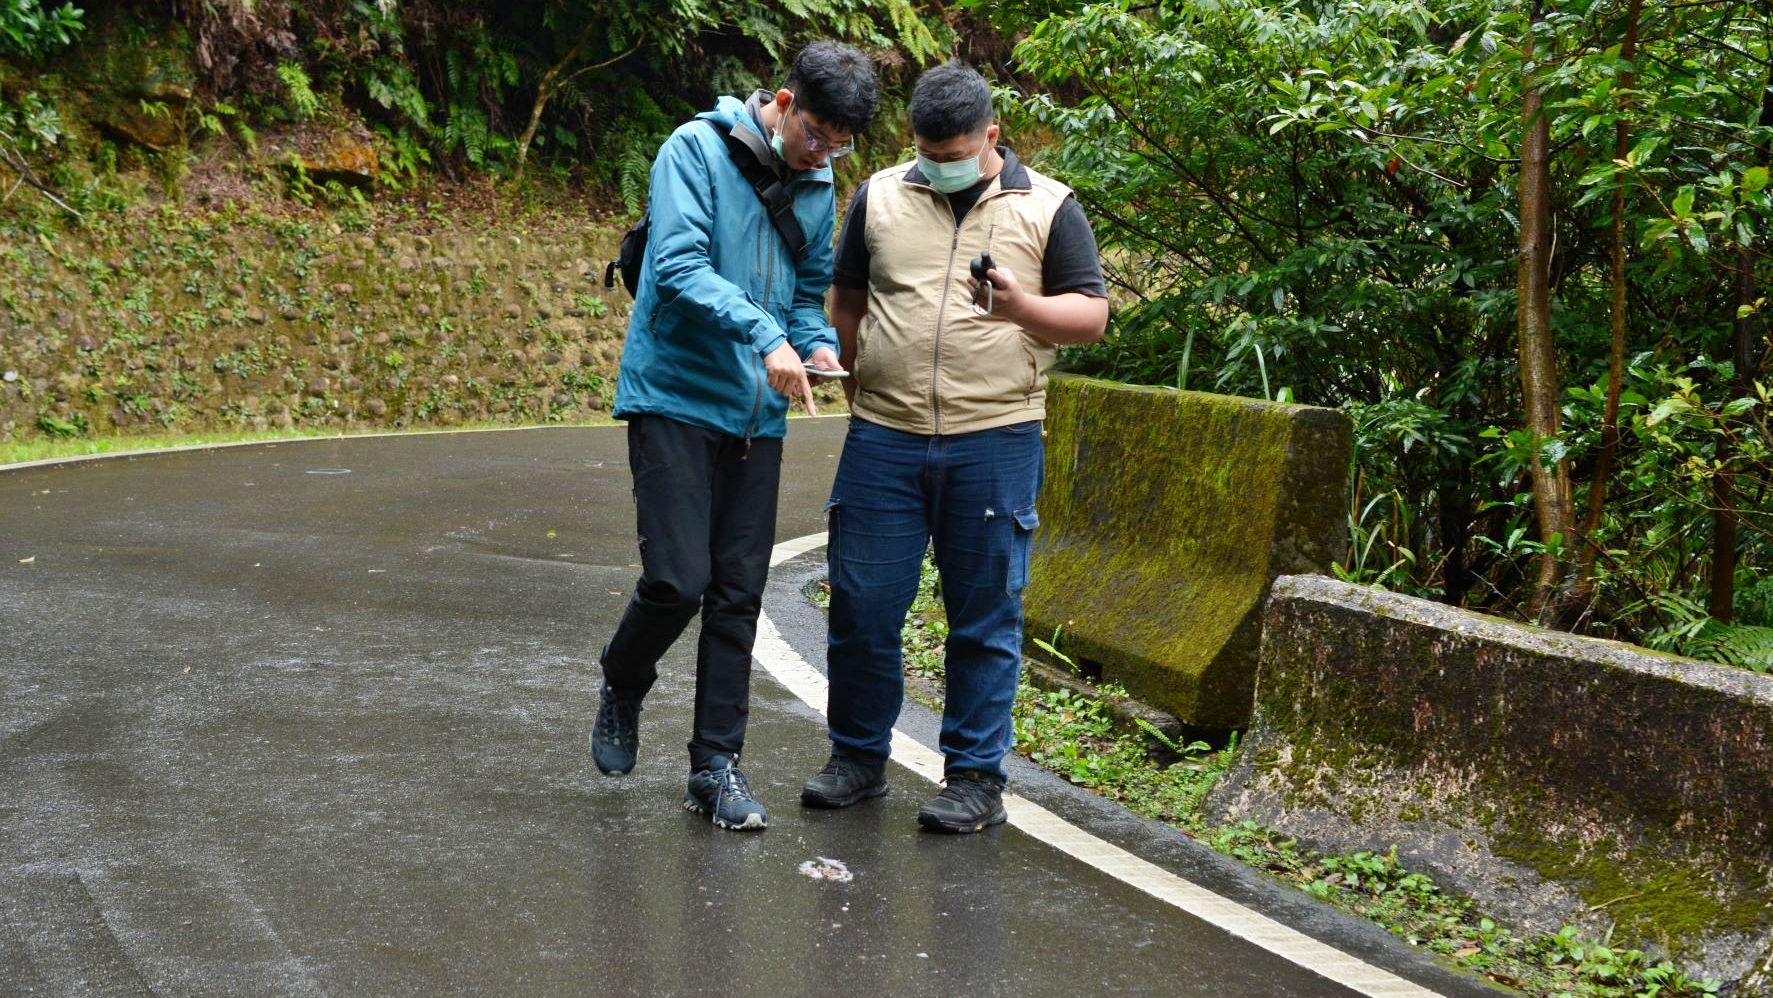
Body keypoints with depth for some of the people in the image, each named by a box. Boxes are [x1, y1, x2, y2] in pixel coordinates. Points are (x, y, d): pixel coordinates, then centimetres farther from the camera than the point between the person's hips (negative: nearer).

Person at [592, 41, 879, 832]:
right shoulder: (697, 150, -8)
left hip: (757, 414, 6)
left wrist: (819, 345, -4)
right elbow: (679, 266, -19)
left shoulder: (818, 188, 11)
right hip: (675, 399, -6)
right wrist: (764, 335, -28)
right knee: (677, 579, -12)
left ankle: (716, 764, 14)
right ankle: (621, 690, 19)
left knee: (739, 594, 5)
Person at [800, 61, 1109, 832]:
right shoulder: (880, 197, 11)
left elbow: (1092, 317, 2)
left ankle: (975, 777, 13)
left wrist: (1024, 308, -16)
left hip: (995, 444, -2)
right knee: (862, 606, 5)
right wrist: (861, 378, 10)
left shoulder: (1047, 208, 4)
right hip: (883, 442, 2)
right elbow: (846, 302, 20)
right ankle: (858, 757, 21)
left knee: (985, 619, 3)